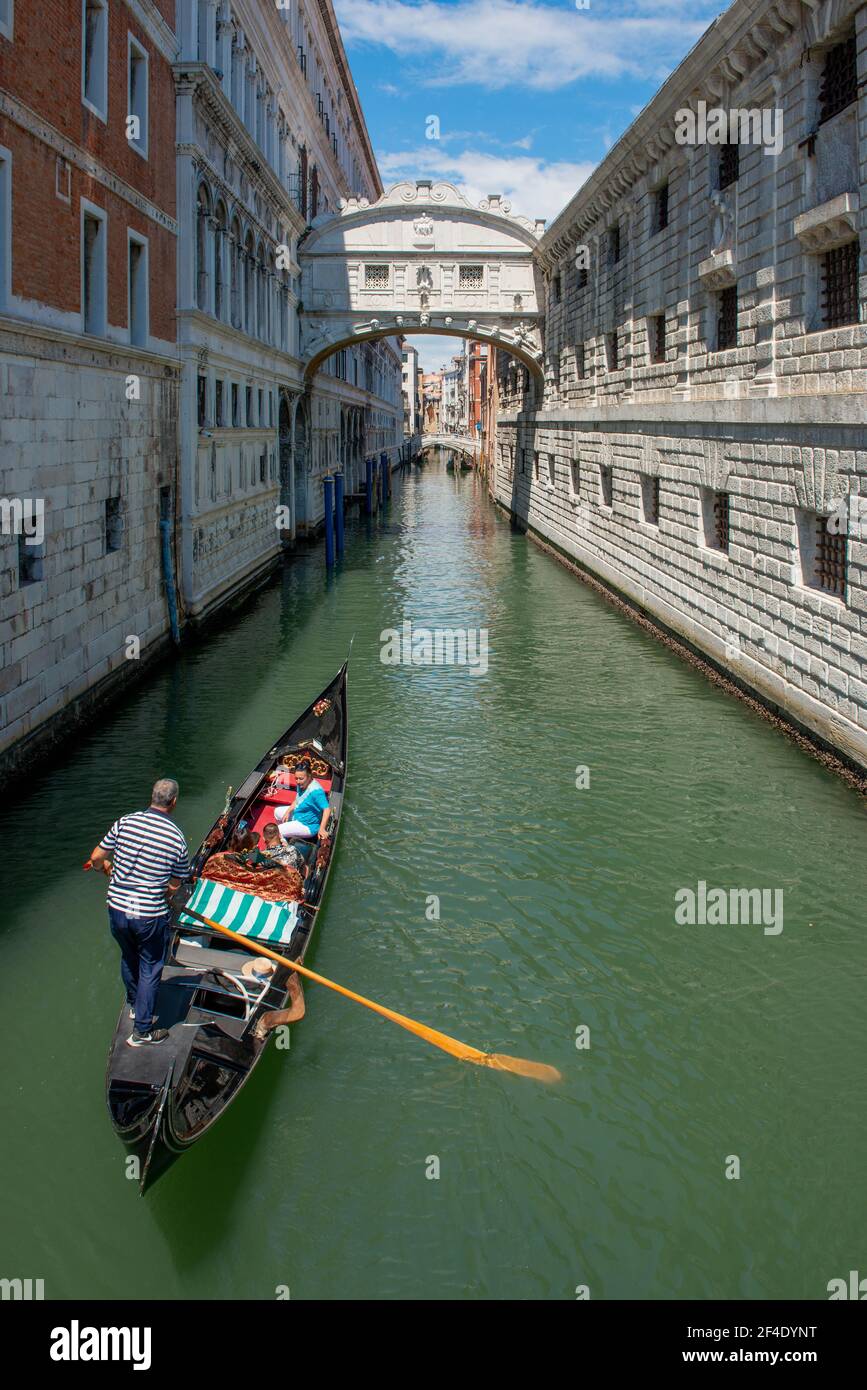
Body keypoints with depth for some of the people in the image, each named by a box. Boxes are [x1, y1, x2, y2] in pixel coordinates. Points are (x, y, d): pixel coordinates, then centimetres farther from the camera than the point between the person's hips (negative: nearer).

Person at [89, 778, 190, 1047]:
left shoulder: (125, 823, -9)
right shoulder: (177, 840, -14)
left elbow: (96, 858, 0)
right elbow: (174, 886, -5)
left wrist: (107, 867, 23)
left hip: (117, 909, 4)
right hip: (151, 916, -4)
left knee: (128, 957, 28)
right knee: (150, 968, 14)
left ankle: (134, 1004, 51)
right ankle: (142, 1031, 20)